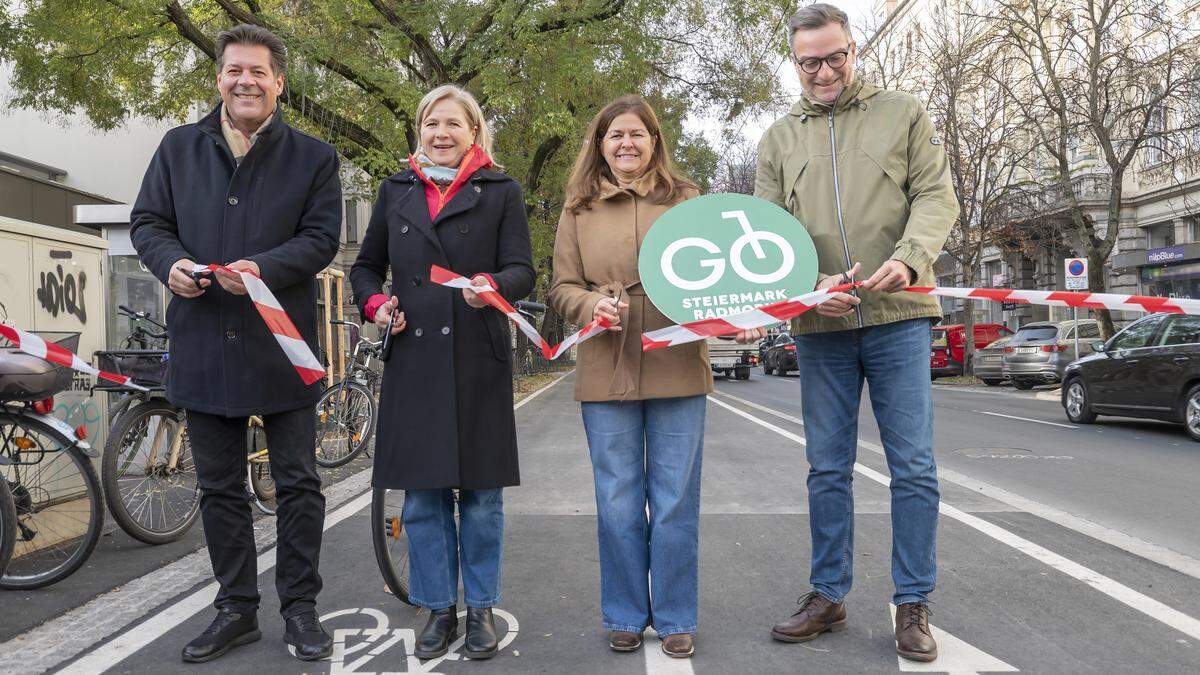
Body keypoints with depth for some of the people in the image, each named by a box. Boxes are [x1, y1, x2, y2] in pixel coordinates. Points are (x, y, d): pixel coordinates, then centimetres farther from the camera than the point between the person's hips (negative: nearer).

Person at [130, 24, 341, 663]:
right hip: (202, 342, 3)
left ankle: (299, 608, 19)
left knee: (298, 484, 4)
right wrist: (170, 262, -11)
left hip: (281, 346, -2)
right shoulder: (179, 147, 10)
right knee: (219, 488, 12)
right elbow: (147, 220, 11)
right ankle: (236, 609, 26)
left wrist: (264, 268, -21)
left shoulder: (313, 157, 2)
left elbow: (321, 237, -5)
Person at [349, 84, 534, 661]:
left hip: (478, 360, -2)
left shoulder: (501, 191, 7)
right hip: (412, 359, 3)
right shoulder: (395, 191, 15)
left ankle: (480, 608, 20)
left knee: (482, 493, 3)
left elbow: (522, 271, -1)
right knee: (422, 495, 6)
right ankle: (439, 609, 21)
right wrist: (374, 303, 0)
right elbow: (366, 266, 21)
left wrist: (492, 285, -23)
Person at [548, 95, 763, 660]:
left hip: (678, 368, 0)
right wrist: (592, 305, -13)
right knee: (618, 503, 7)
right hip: (606, 373, 1)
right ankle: (626, 616, 24)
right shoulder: (579, 210, 10)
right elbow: (561, 287, 9)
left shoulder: (685, 200, 9)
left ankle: (675, 618, 21)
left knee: (675, 501, 6)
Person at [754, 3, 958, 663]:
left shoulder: (902, 114, 8)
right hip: (819, 326, 2)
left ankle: (913, 605, 13)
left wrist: (909, 259, -20)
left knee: (913, 466, 0)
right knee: (827, 468, 9)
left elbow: (935, 195, 0)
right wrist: (811, 284, -14)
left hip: (898, 316, -1)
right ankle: (827, 596, 22)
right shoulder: (779, 138, 12)